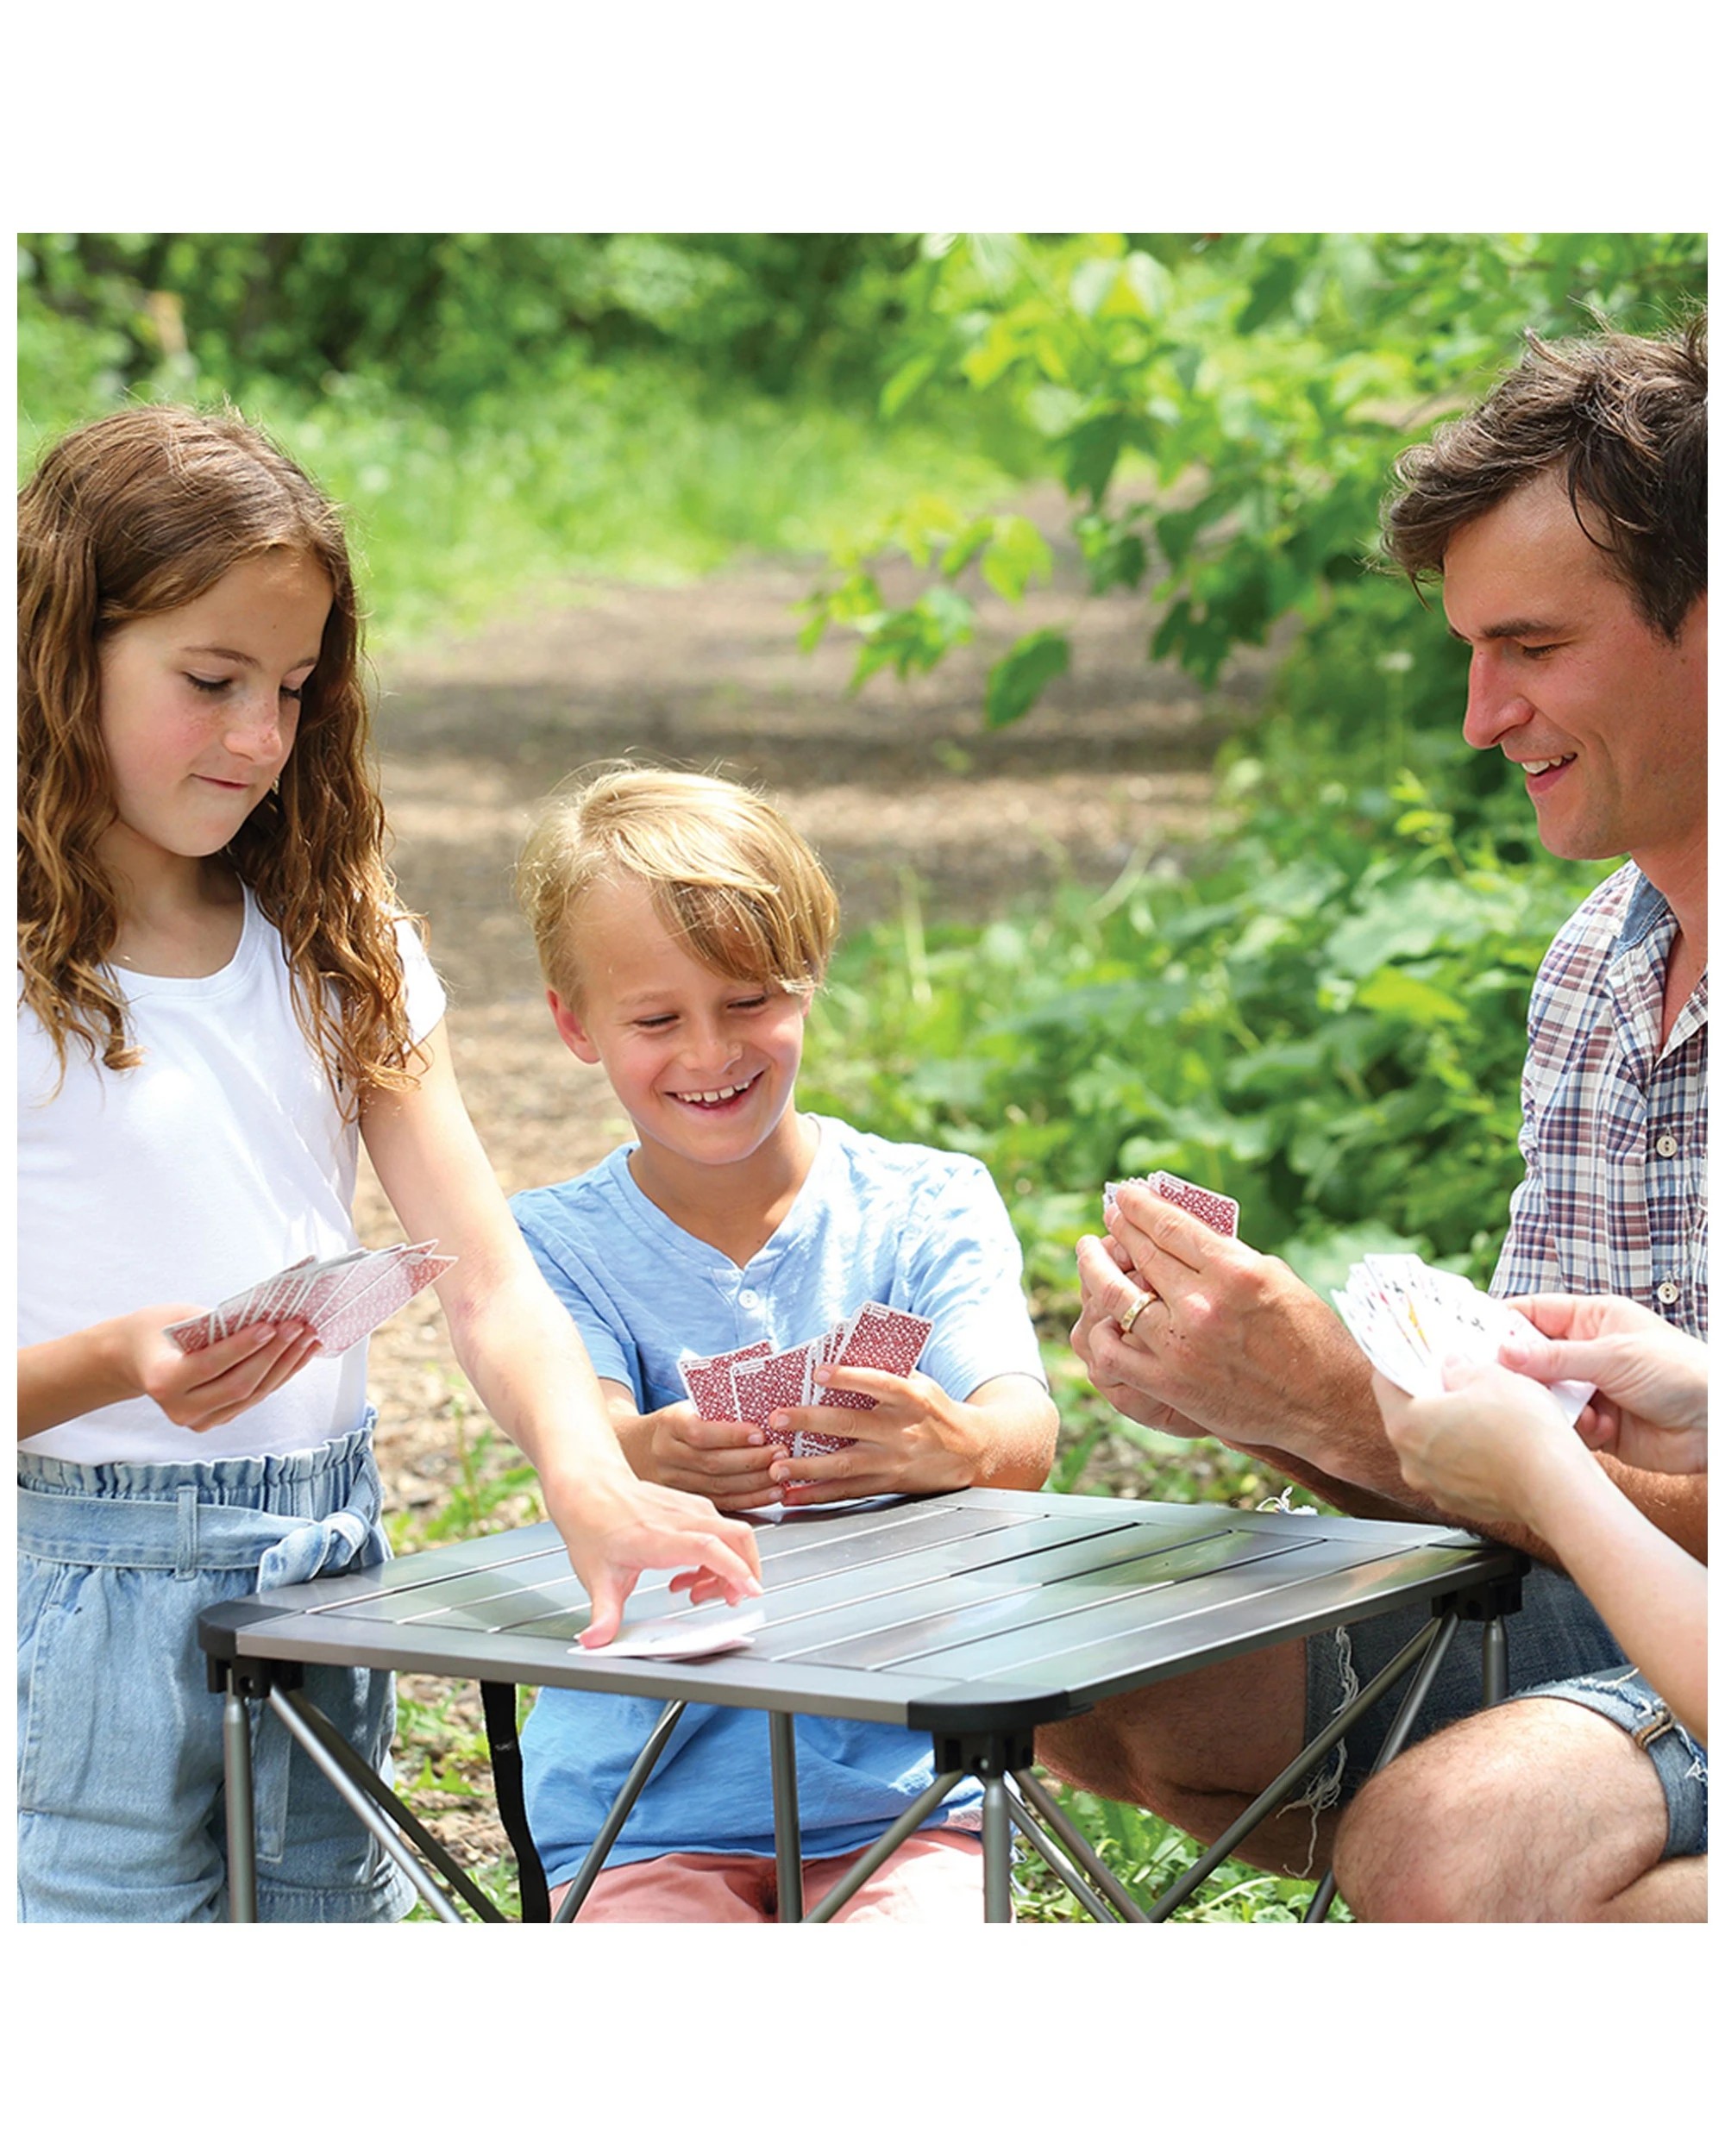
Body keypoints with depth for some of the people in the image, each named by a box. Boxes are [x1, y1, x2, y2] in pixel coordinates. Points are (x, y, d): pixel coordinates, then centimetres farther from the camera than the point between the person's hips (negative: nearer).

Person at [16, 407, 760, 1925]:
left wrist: (588, 1476, -19)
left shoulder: (341, 951, 10)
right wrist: (116, 1365, -28)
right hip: (88, 1586, -5)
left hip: (329, 1573, 5)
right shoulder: (27, 976, -8)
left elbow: (487, 1278, -1)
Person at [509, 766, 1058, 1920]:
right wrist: (644, 1462, -41)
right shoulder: (560, 1245, 3)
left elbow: (1027, 1430, -13)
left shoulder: (924, 1207, 3)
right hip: (647, 1813, 0)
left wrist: (959, 1446, -39)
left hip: (898, 1790, 0)